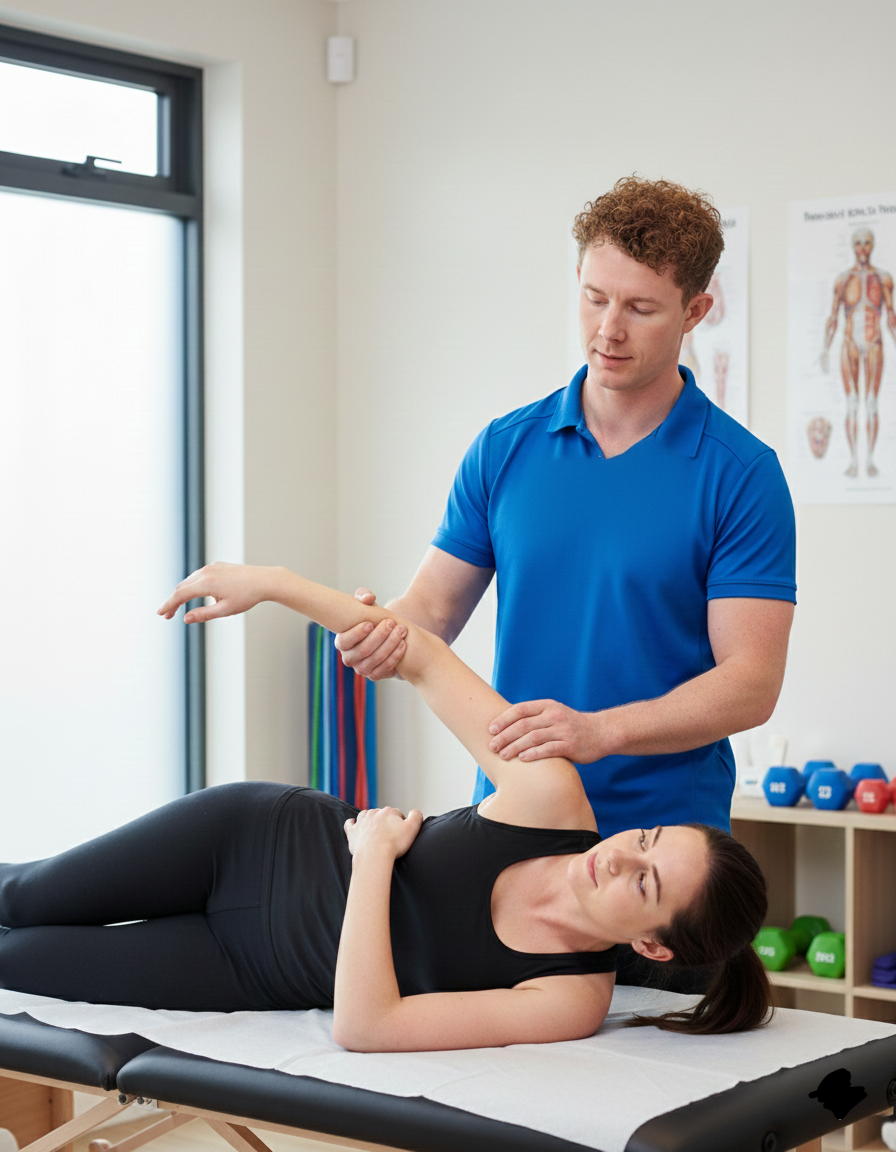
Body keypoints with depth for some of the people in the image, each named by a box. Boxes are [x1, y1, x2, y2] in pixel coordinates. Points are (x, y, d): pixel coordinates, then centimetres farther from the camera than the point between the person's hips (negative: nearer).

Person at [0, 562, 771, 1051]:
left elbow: (365, 1026, -36)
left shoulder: (573, 1002, -30)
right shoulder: (551, 797, -24)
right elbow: (424, 657, -15)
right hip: (261, 834, 1)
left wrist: (375, 851, -32)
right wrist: (272, 583, -17)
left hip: (249, 970, -1)